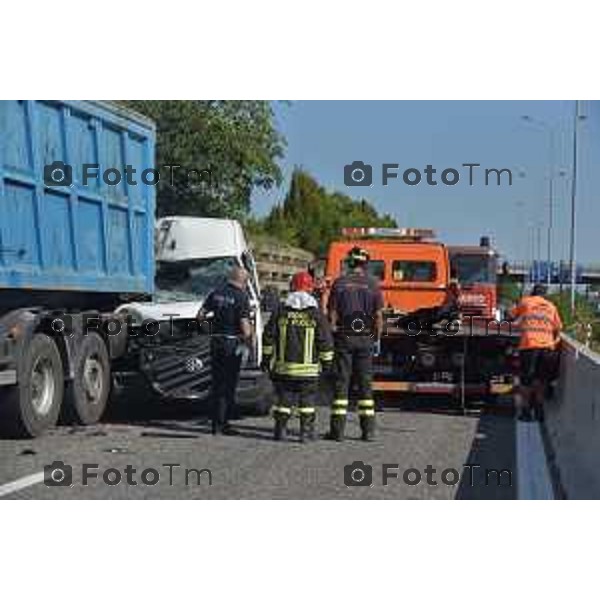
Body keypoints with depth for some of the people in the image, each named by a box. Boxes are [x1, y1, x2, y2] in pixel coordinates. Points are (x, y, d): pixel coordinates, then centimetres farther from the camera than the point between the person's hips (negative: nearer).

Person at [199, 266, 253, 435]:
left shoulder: (216, 293, 5)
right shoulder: (241, 297, -12)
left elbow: (200, 315, 7)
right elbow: (244, 326, -17)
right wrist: (249, 341, 0)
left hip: (216, 342, 5)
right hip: (233, 343, -5)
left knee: (217, 383, 12)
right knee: (229, 384, 2)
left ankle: (216, 423, 16)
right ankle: (223, 423, 2)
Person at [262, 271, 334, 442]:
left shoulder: (281, 312, 2)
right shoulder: (316, 314, -3)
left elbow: (268, 337, 6)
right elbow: (325, 341, -2)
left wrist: (266, 358, 15)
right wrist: (327, 362, 7)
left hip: (283, 366, 2)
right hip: (308, 368, -2)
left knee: (284, 397, 8)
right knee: (307, 400, 6)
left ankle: (280, 429, 10)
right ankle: (306, 431, 6)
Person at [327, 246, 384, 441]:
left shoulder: (339, 283, -3)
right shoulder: (373, 285, -1)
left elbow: (332, 314, -4)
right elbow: (378, 315, -2)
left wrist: (331, 337, 2)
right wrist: (377, 339, 8)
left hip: (344, 338, -1)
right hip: (365, 338, 1)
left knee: (341, 382, 2)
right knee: (365, 383, 7)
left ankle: (338, 429, -1)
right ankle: (368, 429, 6)